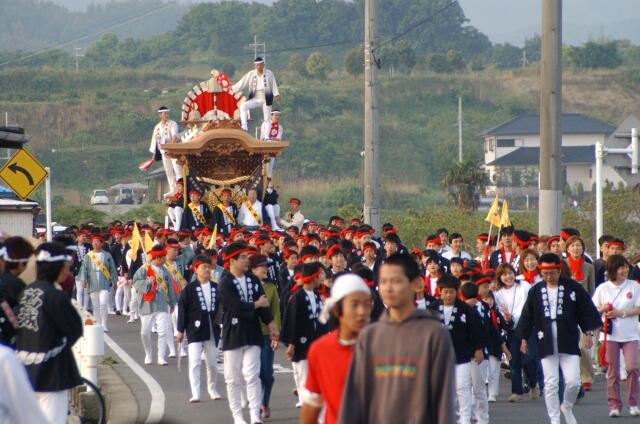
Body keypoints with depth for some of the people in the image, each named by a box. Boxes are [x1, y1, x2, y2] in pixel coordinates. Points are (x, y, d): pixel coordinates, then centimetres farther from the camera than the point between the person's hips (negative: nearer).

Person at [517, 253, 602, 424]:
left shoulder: (573, 288, 1)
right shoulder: (535, 291, 5)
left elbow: (586, 311, 6)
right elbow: (527, 316, 11)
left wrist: (589, 333, 2)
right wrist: (524, 338, 9)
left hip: (569, 344, -1)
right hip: (546, 344, 1)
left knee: (573, 382, -5)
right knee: (550, 384, -1)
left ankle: (567, 407, 23)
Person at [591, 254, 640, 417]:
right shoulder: (603, 288, 3)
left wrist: (621, 313, -13)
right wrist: (603, 309, -13)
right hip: (610, 334, 1)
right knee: (612, 371, 2)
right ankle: (614, 405, 8)